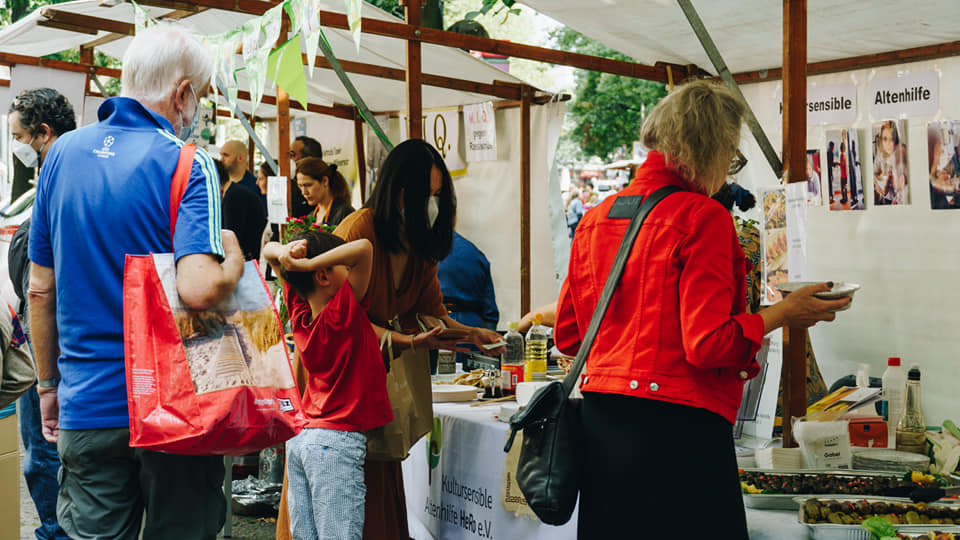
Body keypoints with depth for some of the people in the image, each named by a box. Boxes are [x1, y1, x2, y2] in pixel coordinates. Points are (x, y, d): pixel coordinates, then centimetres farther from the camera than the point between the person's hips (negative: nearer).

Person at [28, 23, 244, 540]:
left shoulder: (63, 153, 4)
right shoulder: (187, 165, -12)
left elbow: (41, 289, 9)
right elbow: (199, 289, -26)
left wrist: (49, 384, 18)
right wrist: (235, 257, -5)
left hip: (85, 408, 4)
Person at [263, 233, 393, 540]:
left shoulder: (299, 312, 4)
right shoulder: (342, 313, -15)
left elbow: (269, 250, 14)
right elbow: (363, 248, -25)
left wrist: (285, 254, -8)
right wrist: (306, 263, -19)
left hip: (298, 437, 7)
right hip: (338, 438, -7)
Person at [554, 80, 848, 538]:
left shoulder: (595, 218, 10)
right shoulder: (702, 216, -11)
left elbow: (567, 335, 14)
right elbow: (708, 343, -16)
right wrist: (784, 312, -3)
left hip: (600, 424, 7)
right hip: (676, 425, -7)